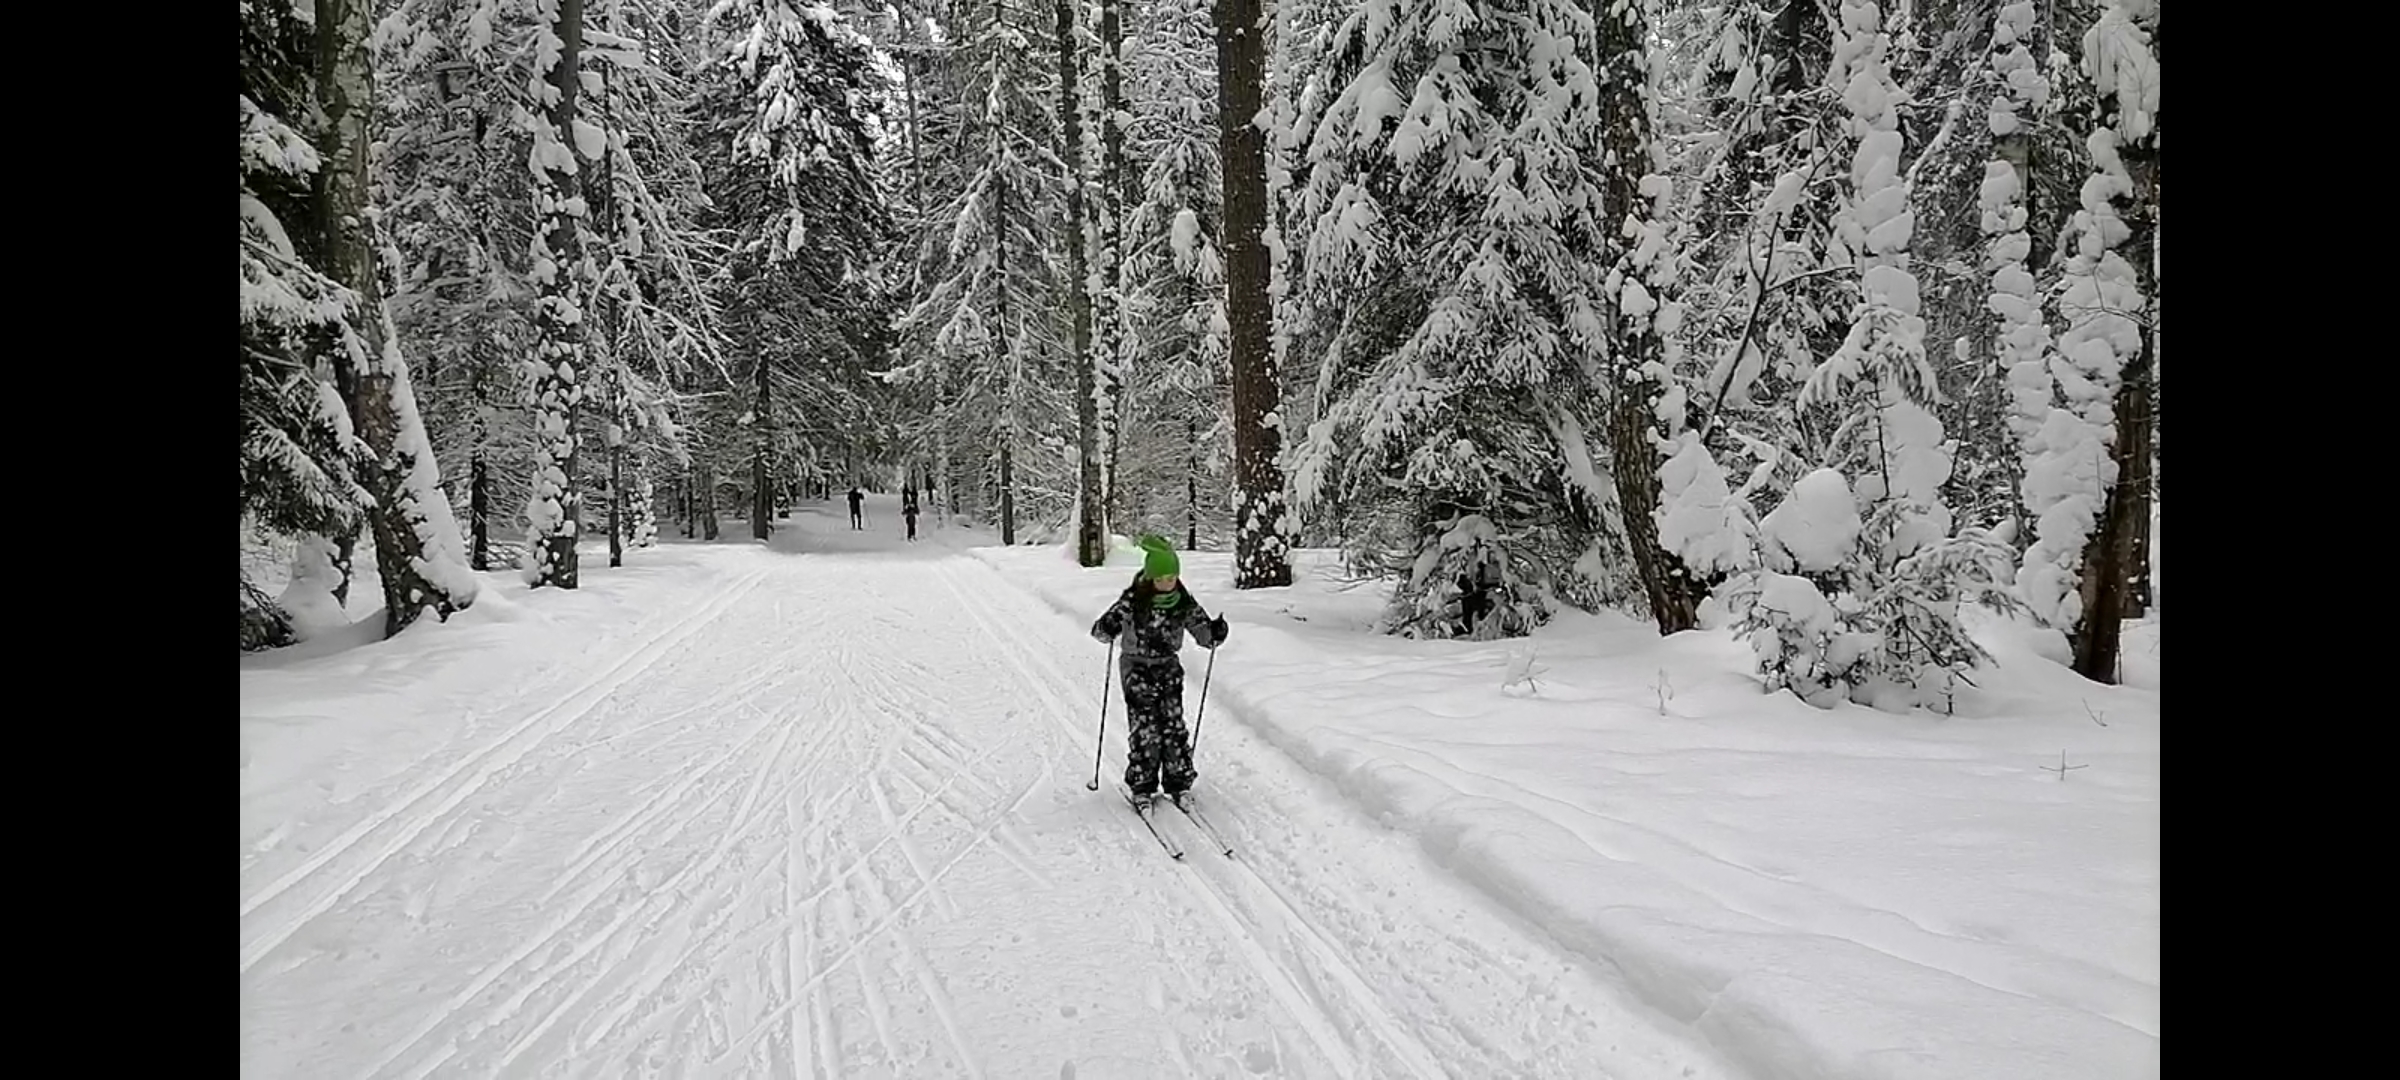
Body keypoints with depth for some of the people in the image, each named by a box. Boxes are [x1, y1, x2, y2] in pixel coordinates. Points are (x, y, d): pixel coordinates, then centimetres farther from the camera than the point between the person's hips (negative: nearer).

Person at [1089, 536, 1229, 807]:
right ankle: (1141, 785, 6)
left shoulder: (1184, 603, -5)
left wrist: (1215, 633, -21)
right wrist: (1107, 629, -31)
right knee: (1145, 730, -8)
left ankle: (1178, 782, 13)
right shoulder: (1132, 602, -14)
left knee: (1174, 726, -1)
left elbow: (1205, 634, 0)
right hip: (1137, 668, -3)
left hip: (1169, 667, 3)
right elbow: (1102, 630, -8)